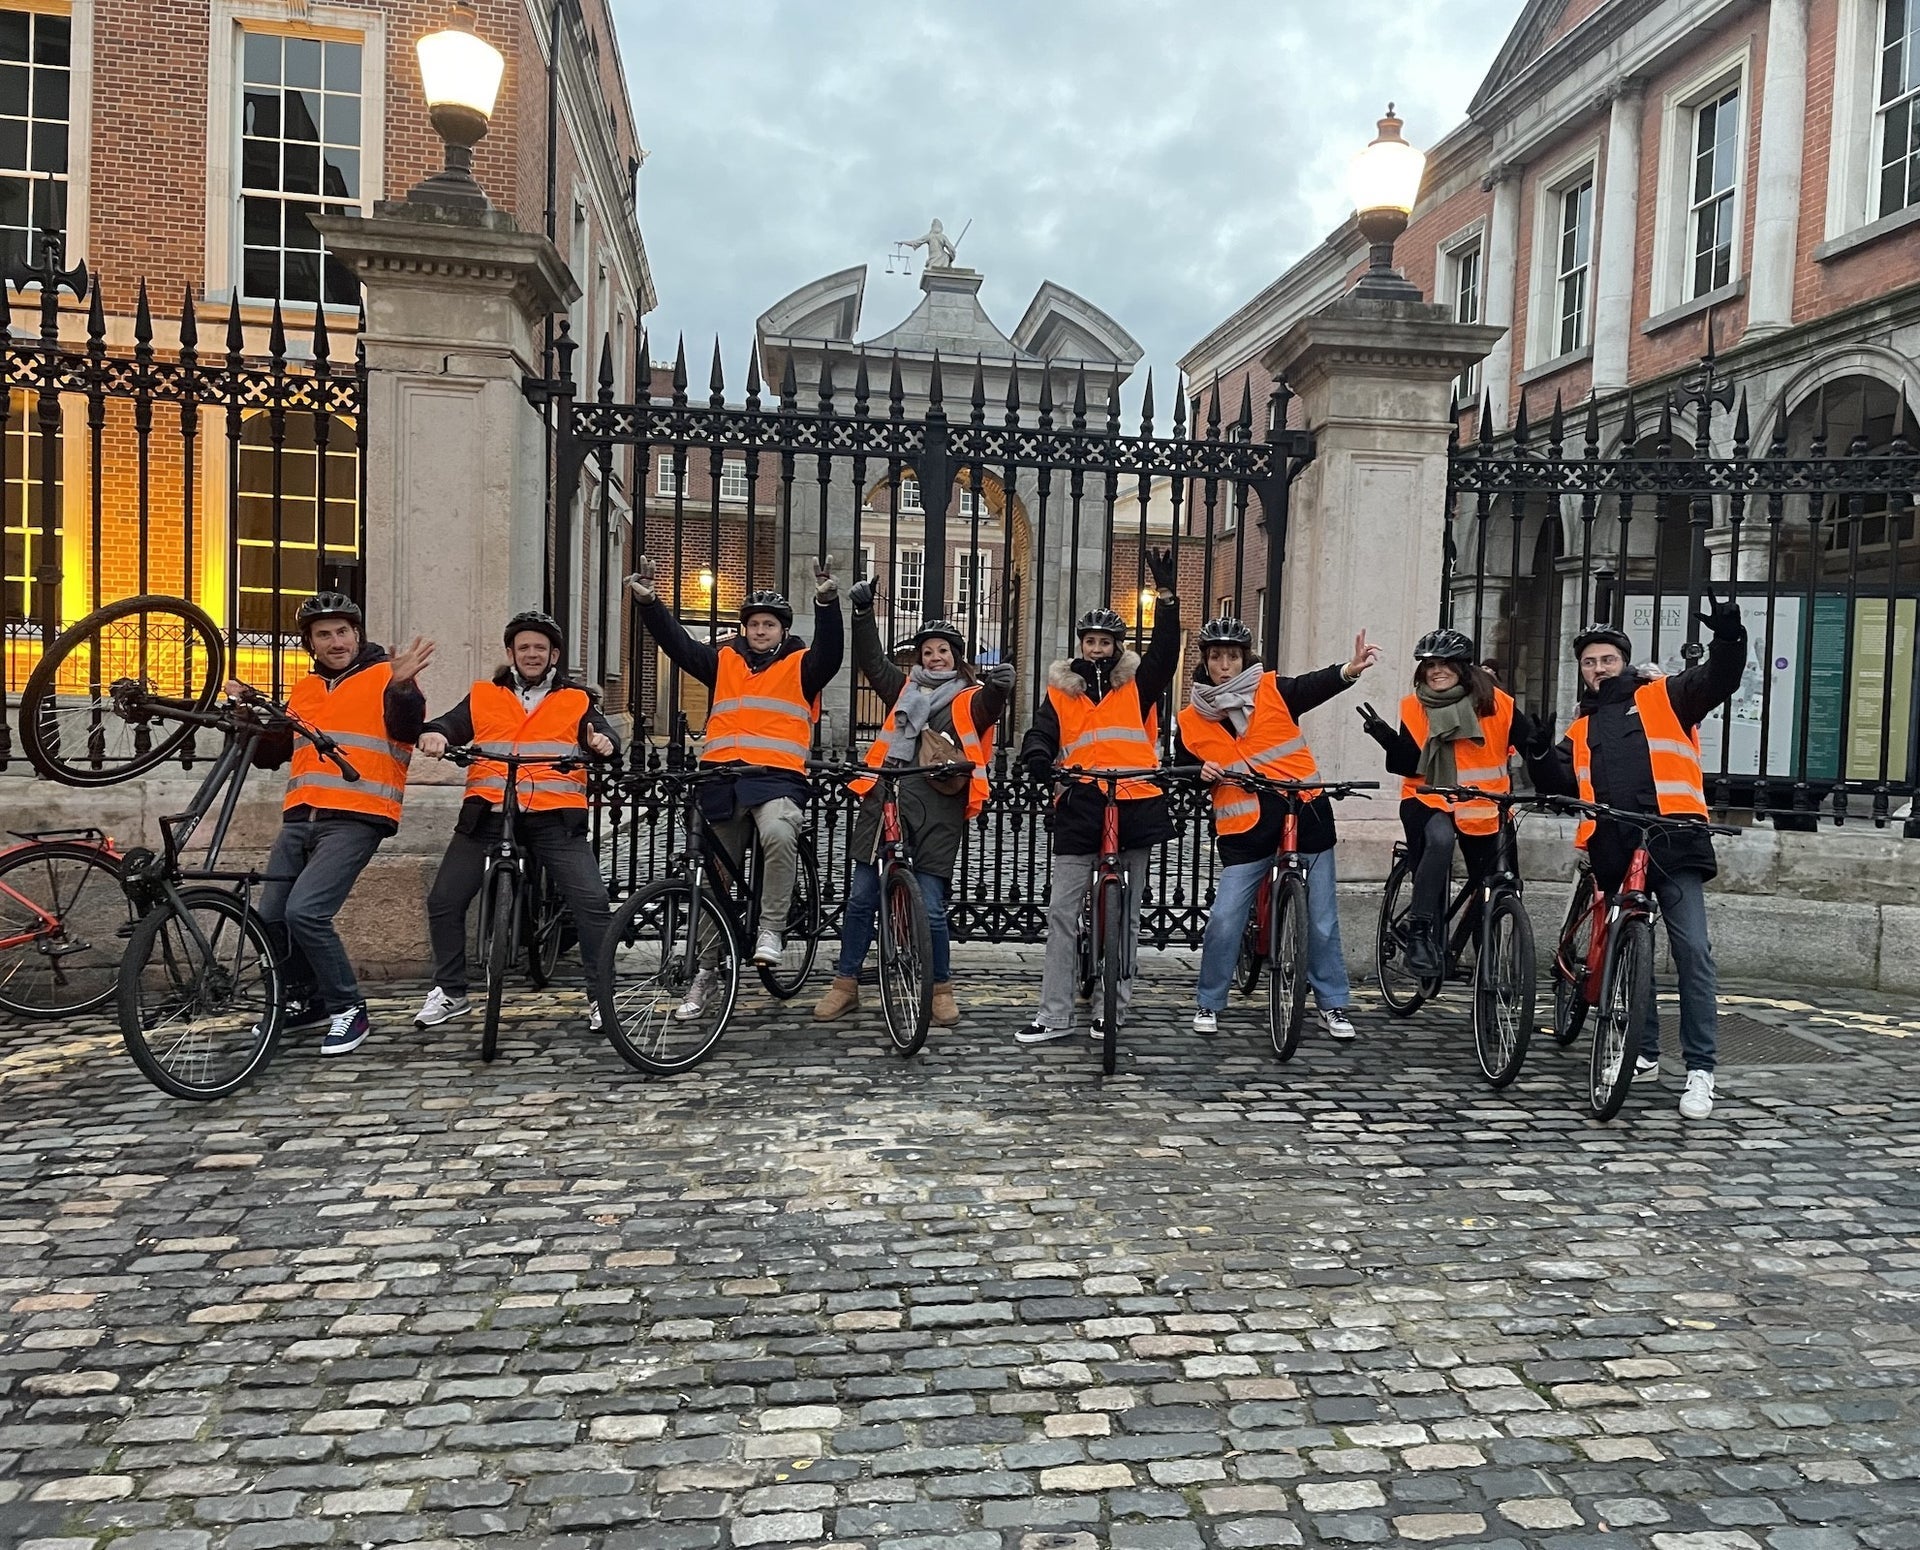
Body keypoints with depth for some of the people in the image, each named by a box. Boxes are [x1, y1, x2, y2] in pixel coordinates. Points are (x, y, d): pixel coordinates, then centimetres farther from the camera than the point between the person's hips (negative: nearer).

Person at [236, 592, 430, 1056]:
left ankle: (348, 1010, -4)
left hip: (355, 819, -7)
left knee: (304, 912, -19)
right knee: (271, 917, 4)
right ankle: (303, 999, 27)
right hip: (300, 818, 7)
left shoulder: (383, 677, 1)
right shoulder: (305, 691, 20)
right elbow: (271, 753, 23)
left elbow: (406, 729, -17)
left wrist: (403, 685, -35)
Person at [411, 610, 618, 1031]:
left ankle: (601, 997, -1)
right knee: (444, 901, -1)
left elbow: (601, 733, 0)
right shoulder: (482, 697, 16)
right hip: (488, 815, 2)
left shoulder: (578, 700, 14)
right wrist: (434, 734, -22)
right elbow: (451, 725, 2)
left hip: (555, 817, -1)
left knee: (593, 901, -13)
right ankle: (449, 992, 19)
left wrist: (604, 742, -24)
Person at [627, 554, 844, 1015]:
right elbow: (677, 643, 4)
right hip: (723, 779, 4)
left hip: (779, 778, -3)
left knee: (779, 835, -36)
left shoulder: (800, 666, 9)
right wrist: (649, 602, -11)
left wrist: (827, 601, -25)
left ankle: (771, 929, -19)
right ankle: (707, 969, 22)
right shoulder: (723, 662, 15)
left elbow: (830, 650, -10)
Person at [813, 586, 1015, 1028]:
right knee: (861, 900, 6)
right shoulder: (905, 687, 19)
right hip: (884, 798, 4)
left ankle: (942, 989, 15)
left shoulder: (970, 699, 8)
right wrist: (863, 611, 11)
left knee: (929, 907, -3)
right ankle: (845, 985, 18)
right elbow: (870, 660, 20)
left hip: (937, 808, -4)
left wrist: (999, 687, -33)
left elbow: (991, 704, -12)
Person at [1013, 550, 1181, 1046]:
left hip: (1134, 807, 0)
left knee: (1126, 915, 8)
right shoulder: (1060, 690, 11)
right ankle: (1055, 1015, 5)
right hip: (1078, 810, 0)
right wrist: (1037, 757, -23)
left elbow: (1164, 649, -4)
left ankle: (1115, 1010, 20)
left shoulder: (1137, 685, 9)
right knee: (1062, 912, -2)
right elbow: (1042, 733, 1)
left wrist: (1165, 592, -15)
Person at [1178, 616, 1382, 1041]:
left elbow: (1313, 686, -22)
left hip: (1305, 815, 0)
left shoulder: (1271, 690, -2)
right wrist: (1201, 775, -8)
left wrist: (1348, 671, -43)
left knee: (1321, 919, 6)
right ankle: (1208, 1004, 14)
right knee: (1224, 920, -6)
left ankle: (1333, 1005, 22)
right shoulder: (1192, 720, 4)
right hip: (1245, 829, 1)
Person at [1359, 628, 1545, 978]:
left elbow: (1530, 740, 0)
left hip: (1479, 805, 2)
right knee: (1439, 839, -36)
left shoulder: (1493, 703, -4)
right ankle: (1420, 933, -33)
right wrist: (1384, 735, -25)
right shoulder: (1414, 708, -3)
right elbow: (1410, 765, -10)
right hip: (1429, 800, -2)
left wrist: (1544, 739, -22)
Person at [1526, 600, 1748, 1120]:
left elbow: (1717, 681, -2)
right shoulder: (1580, 731, 22)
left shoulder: (1664, 698, 12)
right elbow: (1562, 787, 13)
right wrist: (1539, 756, -6)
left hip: (1672, 844, -4)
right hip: (1614, 853, 5)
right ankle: (1644, 1056, 24)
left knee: (1692, 950, -11)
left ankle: (1700, 1069, -6)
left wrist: (1728, 639, -20)